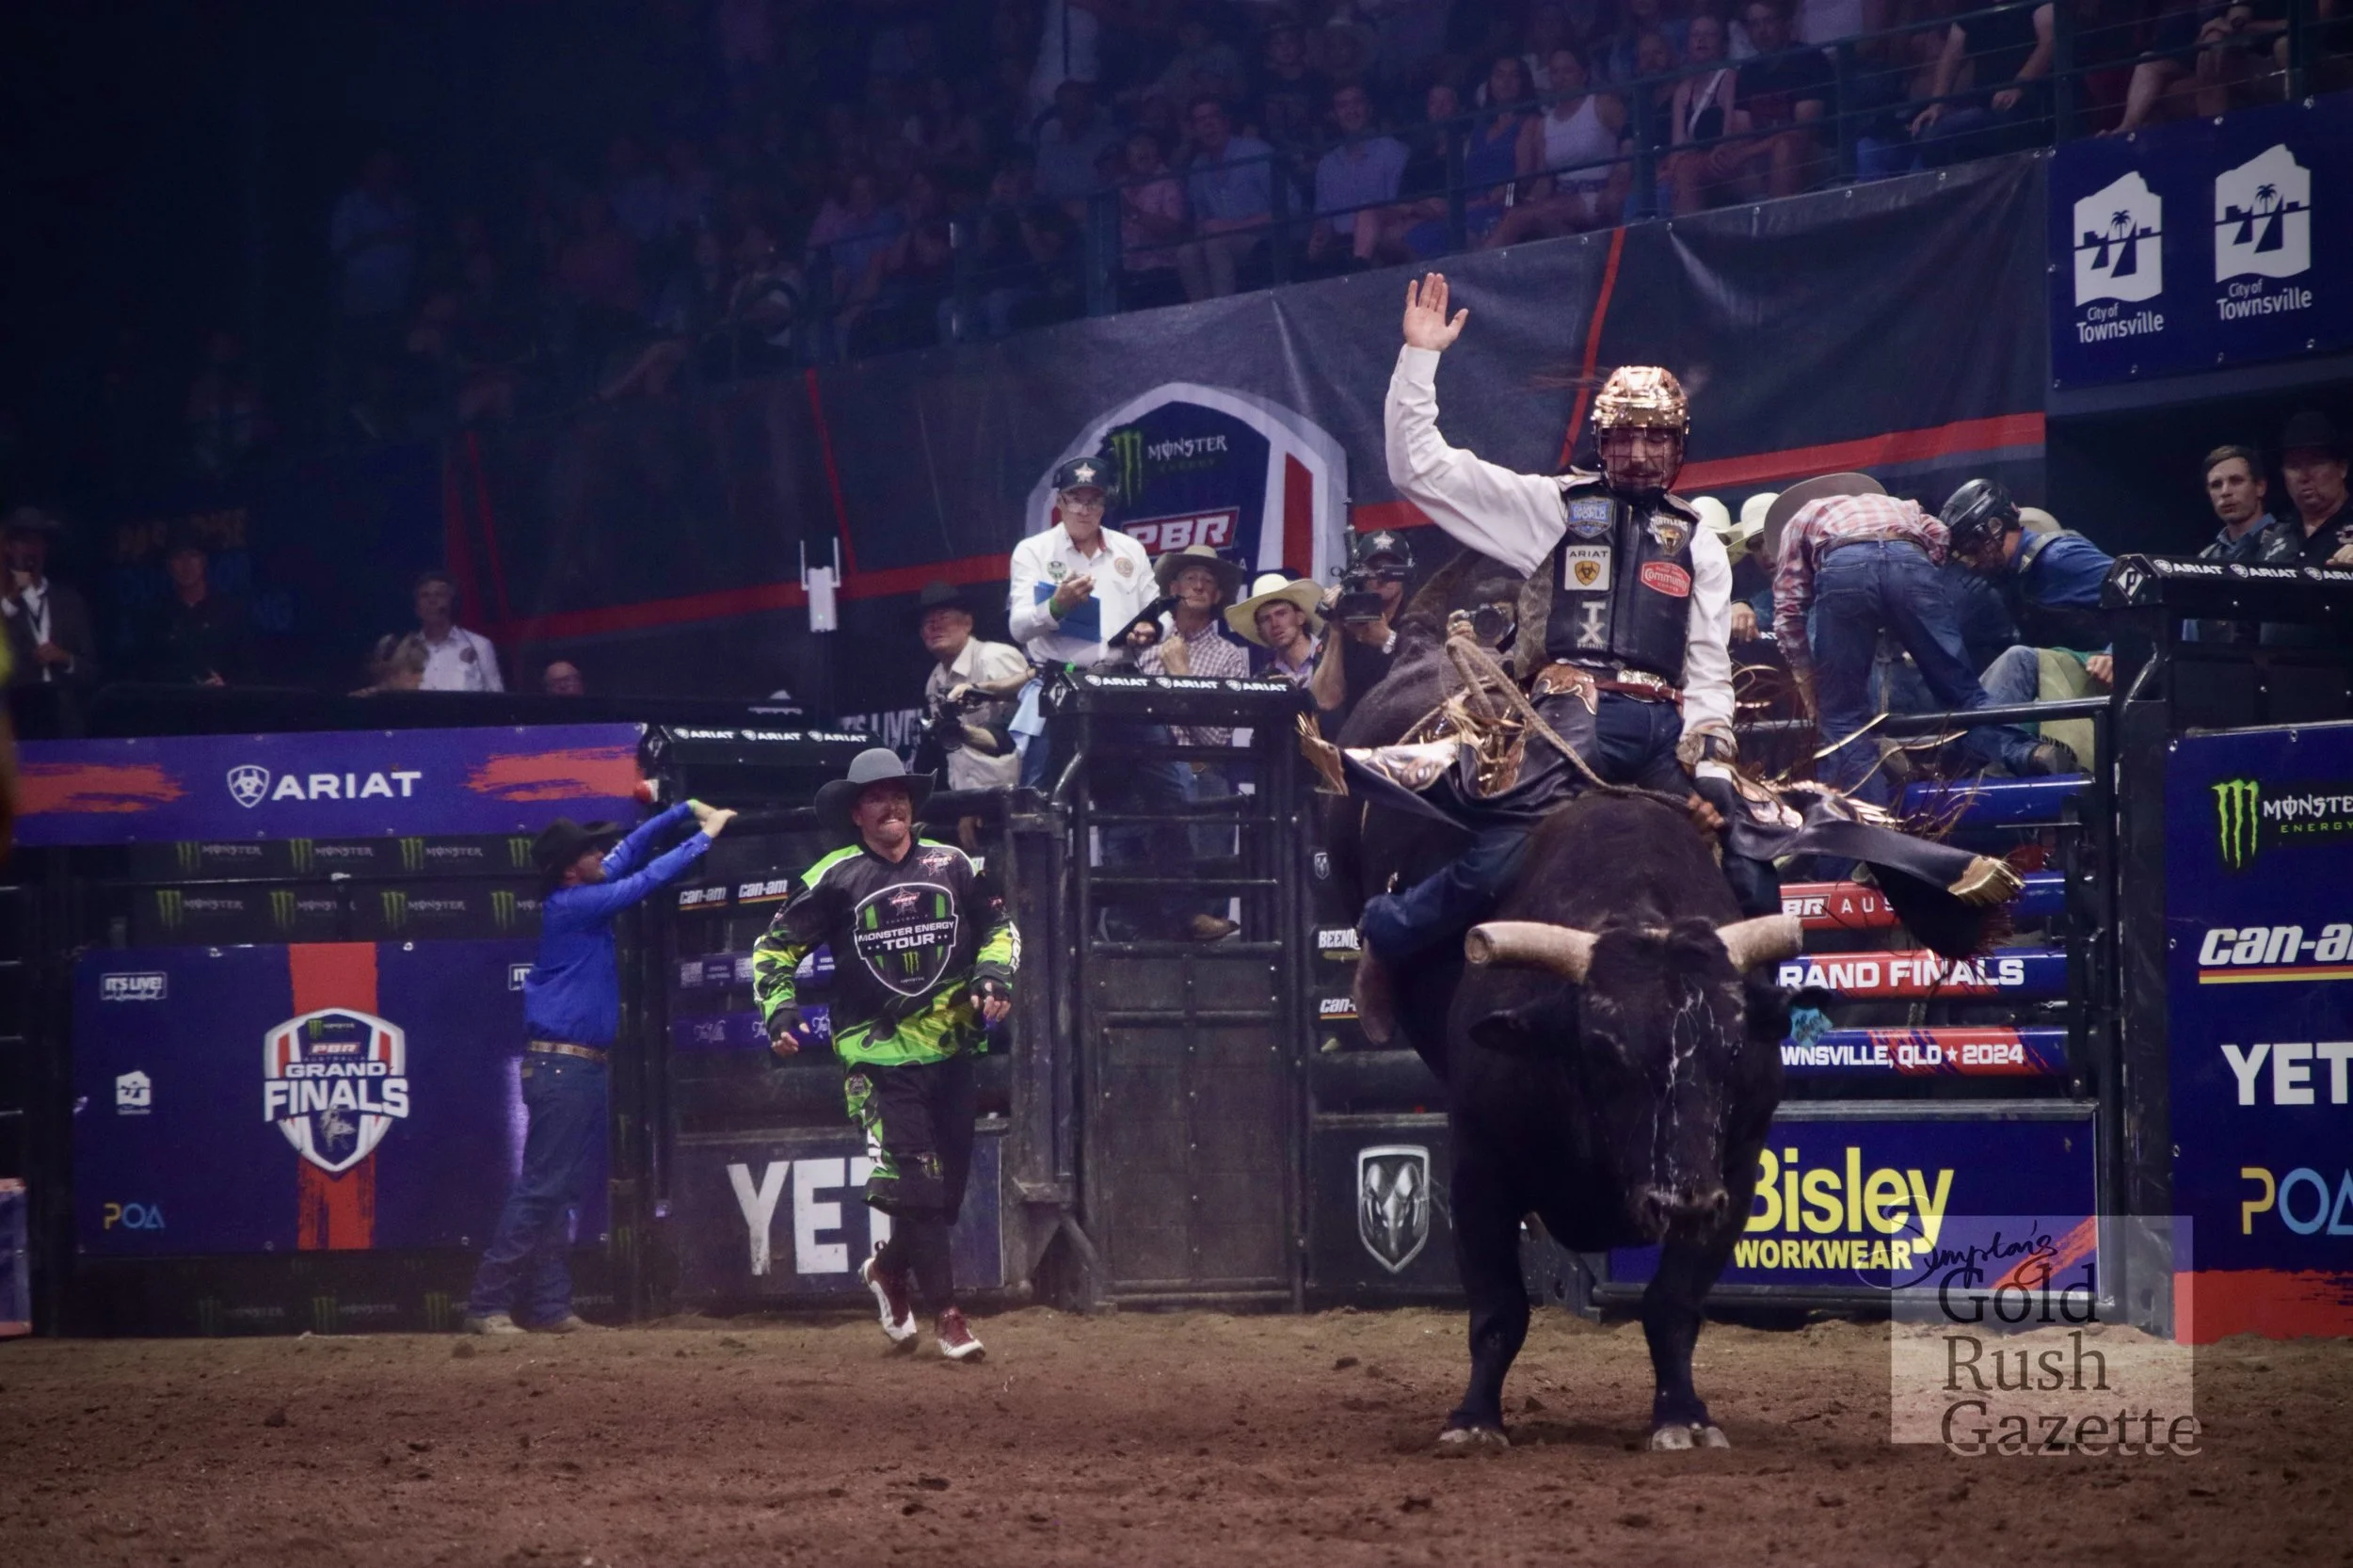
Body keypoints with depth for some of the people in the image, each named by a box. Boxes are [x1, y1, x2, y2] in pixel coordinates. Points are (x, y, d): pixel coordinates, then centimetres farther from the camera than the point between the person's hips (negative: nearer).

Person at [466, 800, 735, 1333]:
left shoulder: (583, 897, 11)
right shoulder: (570, 904, -14)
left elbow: (632, 850, 22)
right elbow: (644, 881, -15)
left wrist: (686, 810, 17)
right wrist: (704, 836, -8)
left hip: (582, 1069, 10)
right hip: (560, 1066, -10)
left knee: (560, 1190, 9)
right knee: (541, 1189, -10)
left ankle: (549, 1307, 10)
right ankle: (488, 1305, -10)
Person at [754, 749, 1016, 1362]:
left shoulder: (952, 865, 5)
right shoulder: (834, 878, -3)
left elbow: (999, 926, 19)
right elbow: (774, 947, 4)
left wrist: (994, 977, 0)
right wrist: (779, 1013, -9)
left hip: (951, 1050, 4)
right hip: (879, 1054, -4)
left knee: (950, 1185, 8)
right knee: (913, 1185, -12)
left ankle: (890, 1268, 34)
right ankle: (945, 1312, -7)